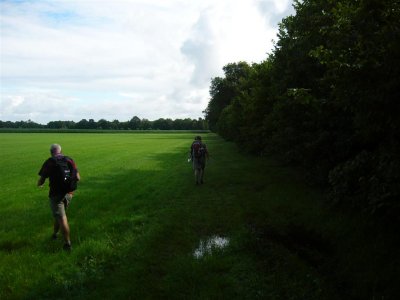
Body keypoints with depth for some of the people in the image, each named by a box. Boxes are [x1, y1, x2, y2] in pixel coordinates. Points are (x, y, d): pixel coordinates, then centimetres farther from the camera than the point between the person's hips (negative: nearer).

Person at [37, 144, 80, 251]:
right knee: (59, 214, 25)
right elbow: (78, 178, -1)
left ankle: (67, 243, -1)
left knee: (62, 218, -2)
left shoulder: (49, 162, -7)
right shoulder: (69, 160, 2)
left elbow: (41, 180, -5)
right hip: (68, 193, 4)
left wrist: (39, 184, 18)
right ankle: (54, 234, 41)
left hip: (56, 194, -4)